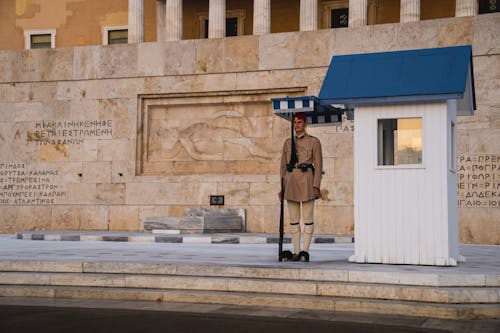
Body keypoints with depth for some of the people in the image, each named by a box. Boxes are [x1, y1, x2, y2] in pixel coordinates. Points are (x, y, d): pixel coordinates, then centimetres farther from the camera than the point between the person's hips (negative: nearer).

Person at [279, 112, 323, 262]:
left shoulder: (314, 141, 2)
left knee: (308, 218, -2)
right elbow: (283, 166, 14)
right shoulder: (288, 142, 13)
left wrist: (316, 186, -11)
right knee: (293, 219, 5)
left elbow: (318, 165, -2)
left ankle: (305, 251, 1)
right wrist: (281, 187, 9)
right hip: (291, 182, 4)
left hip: (306, 181, -4)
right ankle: (296, 252, 10)